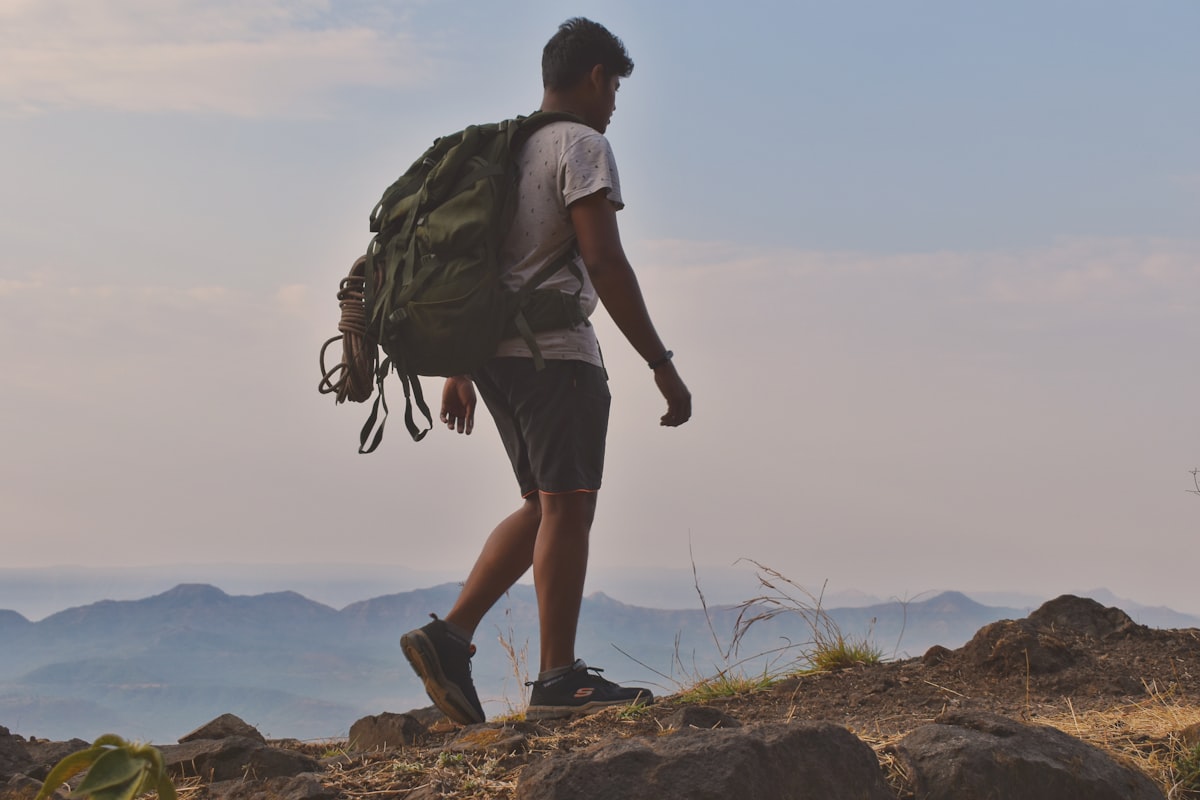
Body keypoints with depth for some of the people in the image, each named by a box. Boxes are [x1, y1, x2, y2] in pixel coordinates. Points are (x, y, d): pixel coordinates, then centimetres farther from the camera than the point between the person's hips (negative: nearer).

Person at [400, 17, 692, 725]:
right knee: (566, 506, -6)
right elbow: (604, 261, -14)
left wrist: (459, 371, 25)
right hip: (555, 349, -9)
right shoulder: (581, 145, -5)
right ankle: (559, 680, -5)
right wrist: (661, 363, -12)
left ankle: (450, 635, 6)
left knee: (546, 506, 13)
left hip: (494, 348, 9)